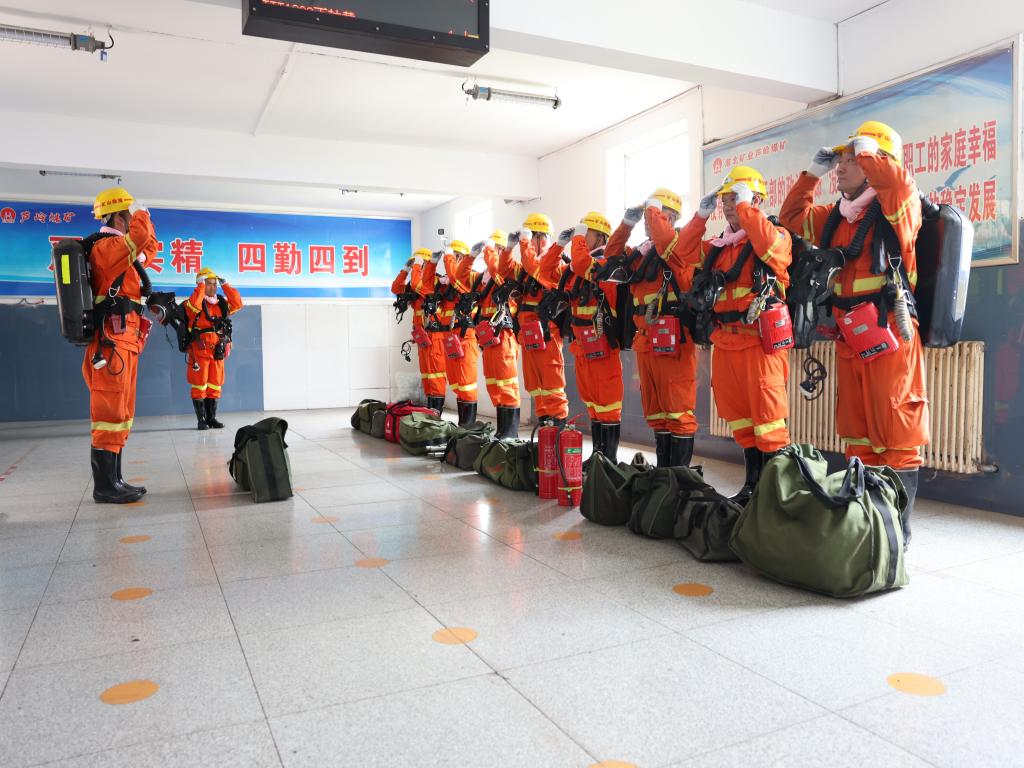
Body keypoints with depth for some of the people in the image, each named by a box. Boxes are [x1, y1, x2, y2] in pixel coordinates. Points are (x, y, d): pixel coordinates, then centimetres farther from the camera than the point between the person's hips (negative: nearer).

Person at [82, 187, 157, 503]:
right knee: (110, 413, -10)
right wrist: (141, 213, -4)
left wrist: (142, 220, 24)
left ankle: (113, 481, 17)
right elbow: (140, 236, -24)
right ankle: (105, 486, -7)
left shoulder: (116, 248, 22)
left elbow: (148, 248, 38)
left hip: (122, 344, 11)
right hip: (112, 343, -11)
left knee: (119, 413, 12)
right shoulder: (106, 245, -8)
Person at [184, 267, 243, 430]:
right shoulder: (195, 303, -3)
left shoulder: (222, 303, 14)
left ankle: (211, 418, 17)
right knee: (199, 386, -2)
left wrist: (225, 285, 2)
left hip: (218, 352, 5)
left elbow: (237, 304, 2)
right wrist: (201, 285, -16)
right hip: (199, 351, -5)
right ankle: (201, 420, 3)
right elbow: (194, 304, -26)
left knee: (214, 387, 9)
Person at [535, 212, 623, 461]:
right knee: (592, 403, 15)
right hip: (581, 347, 9)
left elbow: (581, 263, -28)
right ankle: (597, 454, 24)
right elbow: (546, 274, 18)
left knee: (607, 404, -4)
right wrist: (559, 245, 10)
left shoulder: (606, 264, -10)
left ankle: (609, 458, 1)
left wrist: (578, 237, -12)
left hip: (603, 347, -9)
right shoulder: (573, 269, 15)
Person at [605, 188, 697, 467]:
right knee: (655, 412, 13)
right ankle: (663, 468, 23)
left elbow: (667, 244, -25)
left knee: (678, 411, -5)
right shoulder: (642, 251, 19)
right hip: (645, 341, 8)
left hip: (672, 341, -8)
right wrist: (626, 224, 14)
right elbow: (613, 256, 25)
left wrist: (652, 210, -10)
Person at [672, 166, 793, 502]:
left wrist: (745, 206, -16)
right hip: (724, 342, 7)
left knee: (767, 417, -7)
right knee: (739, 418, 13)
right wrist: (701, 216, 8)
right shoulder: (718, 245, 18)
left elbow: (769, 246, -23)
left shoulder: (776, 235, -2)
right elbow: (683, 253, 15)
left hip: (760, 340, -7)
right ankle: (752, 484, 25)